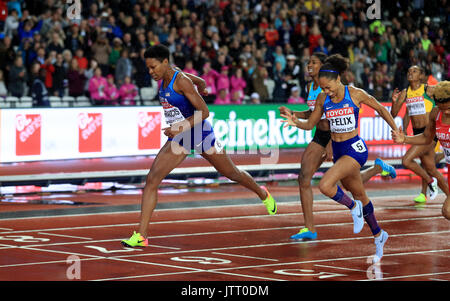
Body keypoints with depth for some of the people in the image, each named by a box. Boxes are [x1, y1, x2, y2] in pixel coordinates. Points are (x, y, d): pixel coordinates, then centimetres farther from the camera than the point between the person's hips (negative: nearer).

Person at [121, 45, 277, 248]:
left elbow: (204, 112, -25)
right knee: (152, 179, -11)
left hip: (200, 134, -6)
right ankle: (141, 235, -13)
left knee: (232, 173, 15)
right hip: (179, 139, 7)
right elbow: (201, 82, 19)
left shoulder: (181, 80, -21)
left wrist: (181, 127, -36)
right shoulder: (165, 79, 2)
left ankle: (262, 194, 46)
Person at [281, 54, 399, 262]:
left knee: (325, 185, -26)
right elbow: (310, 124, 7)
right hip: (337, 151, 6)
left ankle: (353, 207, 1)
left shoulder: (356, 94, -13)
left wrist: (395, 130, 6)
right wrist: (296, 123, -13)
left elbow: (380, 109, 1)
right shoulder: (323, 99, 0)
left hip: (355, 149, -6)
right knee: (359, 195, 18)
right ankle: (378, 235, 36)